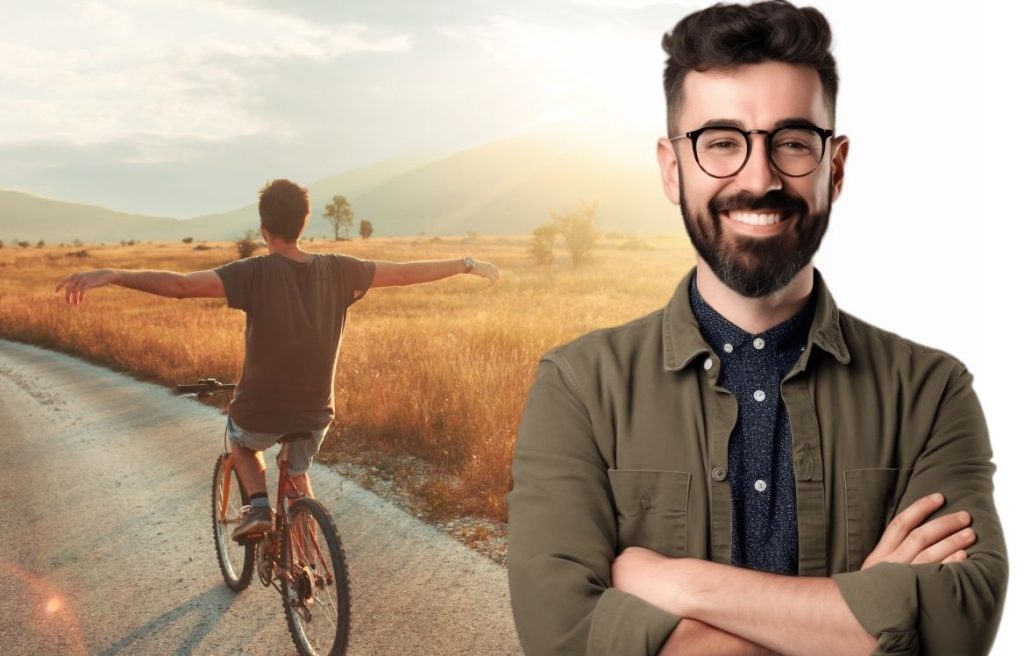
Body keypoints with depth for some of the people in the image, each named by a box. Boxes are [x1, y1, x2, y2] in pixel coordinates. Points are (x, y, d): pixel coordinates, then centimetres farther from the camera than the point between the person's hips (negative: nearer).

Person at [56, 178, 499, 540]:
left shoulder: (255, 273, -17)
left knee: (241, 438, 34)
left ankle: (259, 507, 14)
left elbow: (180, 285, -29)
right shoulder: (337, 271, -6)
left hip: (261, 414, -3)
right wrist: (468, 265, 14)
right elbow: (406, 272, 2)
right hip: (315, 415, 3)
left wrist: (111, 274, -29)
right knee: (299, 477, 31)